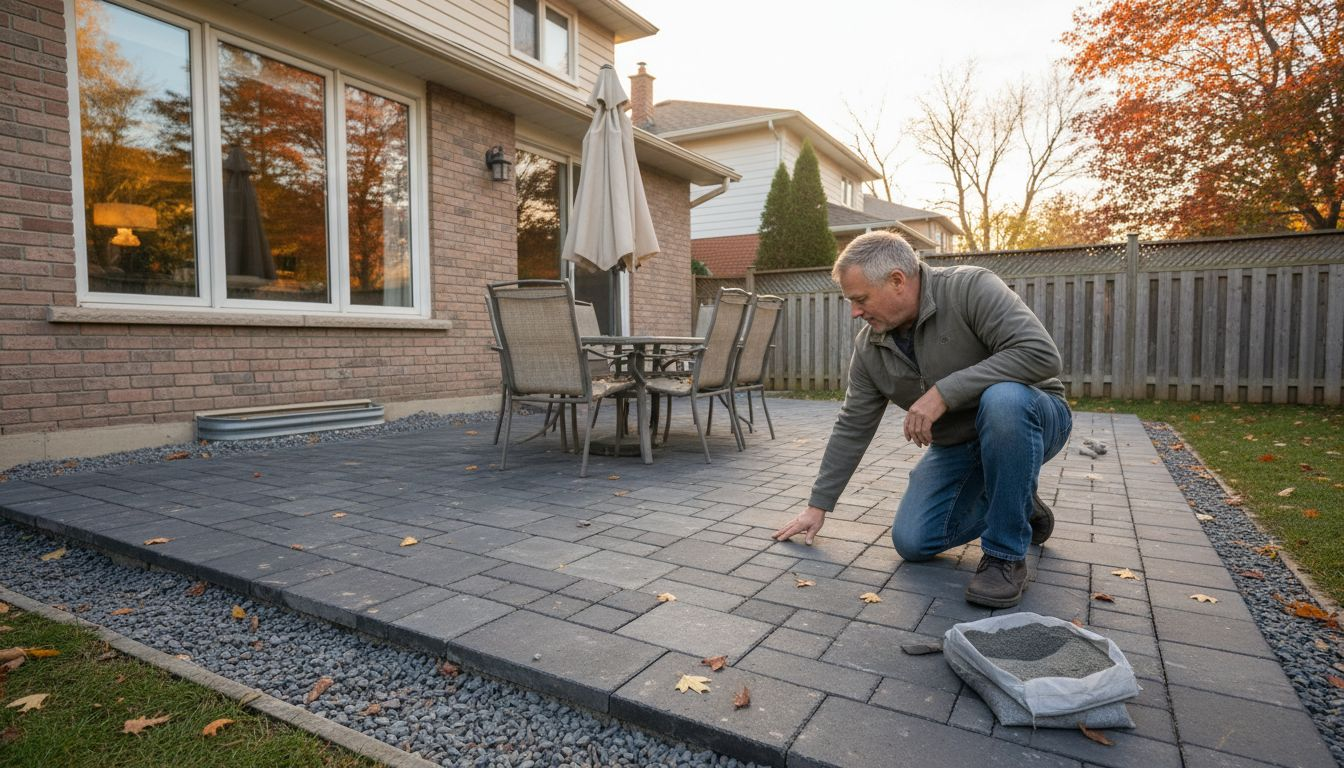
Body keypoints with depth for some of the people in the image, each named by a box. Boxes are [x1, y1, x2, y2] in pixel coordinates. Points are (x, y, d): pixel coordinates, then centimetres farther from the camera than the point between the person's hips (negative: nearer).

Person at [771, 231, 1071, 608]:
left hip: (1028, 419, -5)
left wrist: (944, 392, -37)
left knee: (1003, 398, -39)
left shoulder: (971, 288, -23)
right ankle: (1017, 508, 17)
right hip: (957, 446, 5)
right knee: (911, 542, -9)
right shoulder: (869, 347, -7)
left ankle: (1006, 555, -21)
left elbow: (1041, 354, -33)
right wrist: (818, 505, 1)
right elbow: (852, 429, -1)